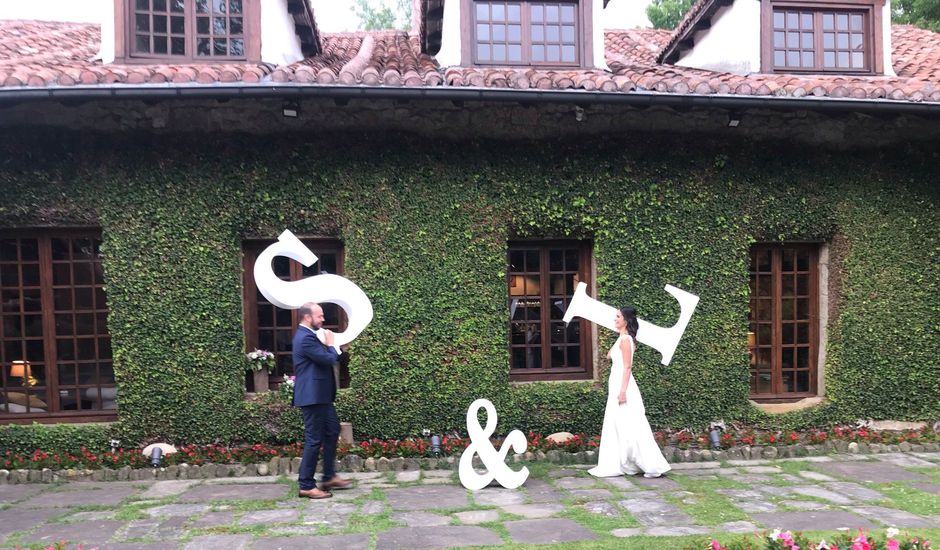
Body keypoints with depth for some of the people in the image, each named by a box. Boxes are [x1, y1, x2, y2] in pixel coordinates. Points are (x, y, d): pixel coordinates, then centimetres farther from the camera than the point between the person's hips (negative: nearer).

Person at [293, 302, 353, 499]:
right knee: (314, 439, -3)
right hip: (313, 396, -11)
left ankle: (329, 477, 26)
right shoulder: (306, 338, -20)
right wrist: (331, 345, -6)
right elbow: (328, 359, -21)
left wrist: (329, 347, 7)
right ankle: (306, 486, 7)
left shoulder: (307, 335, 14)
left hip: (320, 395, 11)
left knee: (332, 431, 17)